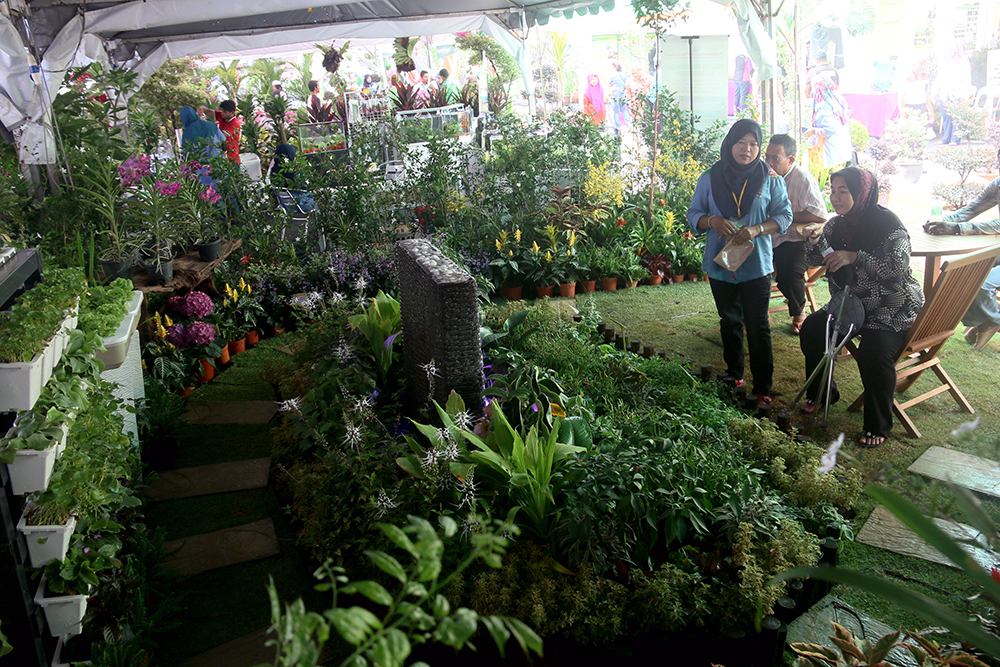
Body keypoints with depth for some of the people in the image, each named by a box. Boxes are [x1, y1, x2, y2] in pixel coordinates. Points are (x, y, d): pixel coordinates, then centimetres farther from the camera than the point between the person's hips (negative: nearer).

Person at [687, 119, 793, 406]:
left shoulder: (770, 179, -1)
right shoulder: (709, 179, 1)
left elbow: (784, 215, 0)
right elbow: (693, 215, 4)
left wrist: (757, 229, -18)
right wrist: (712, 221, -18)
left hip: (756, 266, -2)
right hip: (720, 265, 2)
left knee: (757, 326, 0)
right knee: (729, 322, 16)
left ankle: (763, 388, 8)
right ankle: (734, 375, 33)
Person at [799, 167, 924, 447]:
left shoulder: (886, 222, -18)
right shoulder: (838, 224, 3)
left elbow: (898, 266, -27)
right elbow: (818, 260, 3)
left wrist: (854, 257, -30)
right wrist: (815, 240, -18)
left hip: (894, 310, -8)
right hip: (852, 304, 8)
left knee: (874, 353, -28)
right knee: (812, 329, -4)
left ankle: (878, 426, -10)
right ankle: (821, 393, 18)